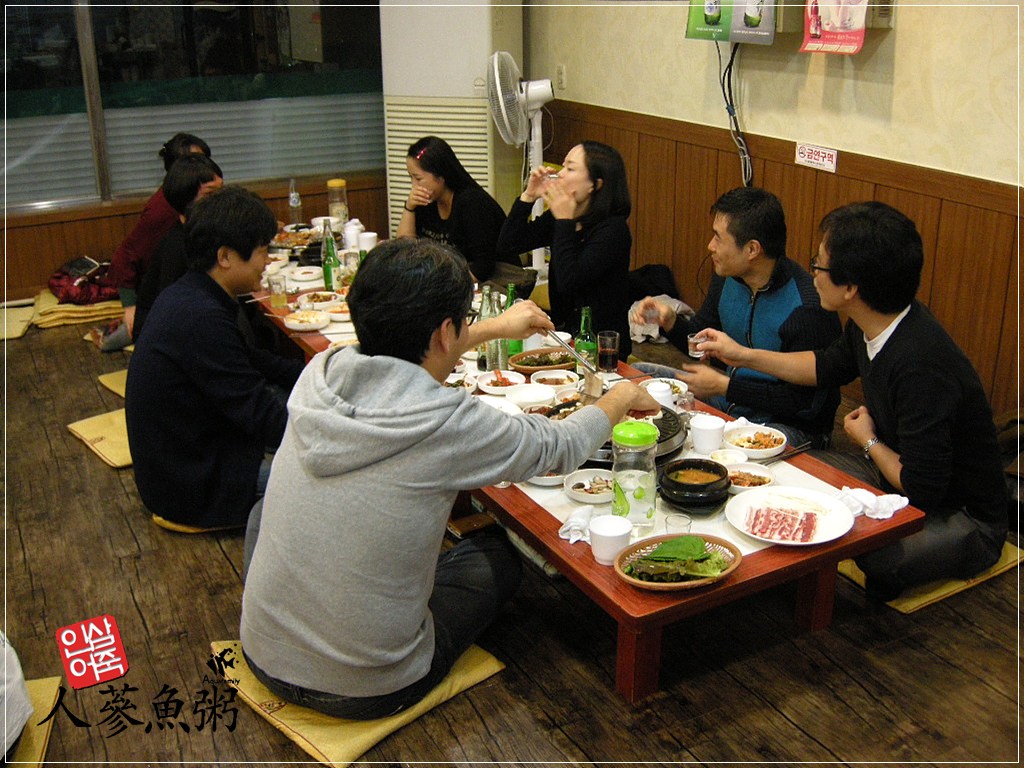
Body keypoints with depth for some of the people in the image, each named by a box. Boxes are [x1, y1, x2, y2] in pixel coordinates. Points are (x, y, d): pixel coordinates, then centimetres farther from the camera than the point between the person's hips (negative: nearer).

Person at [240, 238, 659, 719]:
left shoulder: (318, 373, -11)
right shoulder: (450, 424, -25)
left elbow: (393, 354, 13)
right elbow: (563, 446, -6)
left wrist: (495, 328, 25)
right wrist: (622, 397, 15)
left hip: (262, 660, 4)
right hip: (365, 691, -3)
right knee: (498, 553, 19)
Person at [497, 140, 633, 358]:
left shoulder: (613, 229, -17)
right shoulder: (556, 218, 5)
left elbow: (568, 281, -26)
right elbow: (507, 245, 5)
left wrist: (564, 221, -21)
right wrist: (528, 197, -4)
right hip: (563, 333, 7)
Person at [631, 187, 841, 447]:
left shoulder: (808, 308, -25)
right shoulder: (727, 278, -1)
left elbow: (807, 404, -23)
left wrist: (724, 387, -22)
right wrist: (670, 321, -7)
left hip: (788, 423, -8)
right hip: (730, 395, 8)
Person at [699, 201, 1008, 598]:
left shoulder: (921, 367, -35)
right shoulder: (874, 326, -7)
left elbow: (922, 488, -30)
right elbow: (828, 366, 17)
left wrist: (868, 441, -12)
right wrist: (743, 355, 16)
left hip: (964, 522, -8)